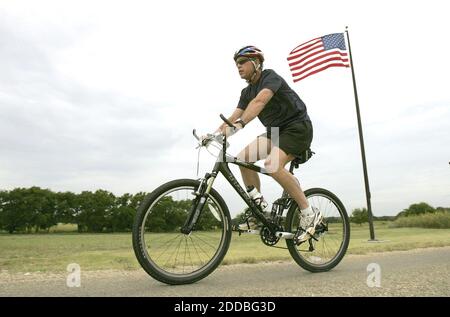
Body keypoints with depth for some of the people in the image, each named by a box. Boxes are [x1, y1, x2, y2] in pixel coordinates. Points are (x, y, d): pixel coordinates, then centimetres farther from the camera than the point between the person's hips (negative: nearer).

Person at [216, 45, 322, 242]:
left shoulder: (270, 76, -13)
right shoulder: (247, 92, 10)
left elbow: (259, 101, -34)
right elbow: (233, 117, 1)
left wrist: (239, 124, -47)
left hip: (297, 127, -8)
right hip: (275, 131, 8)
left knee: (272, 165, -31)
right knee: (243, 158, -7)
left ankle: (309, 213, -16)